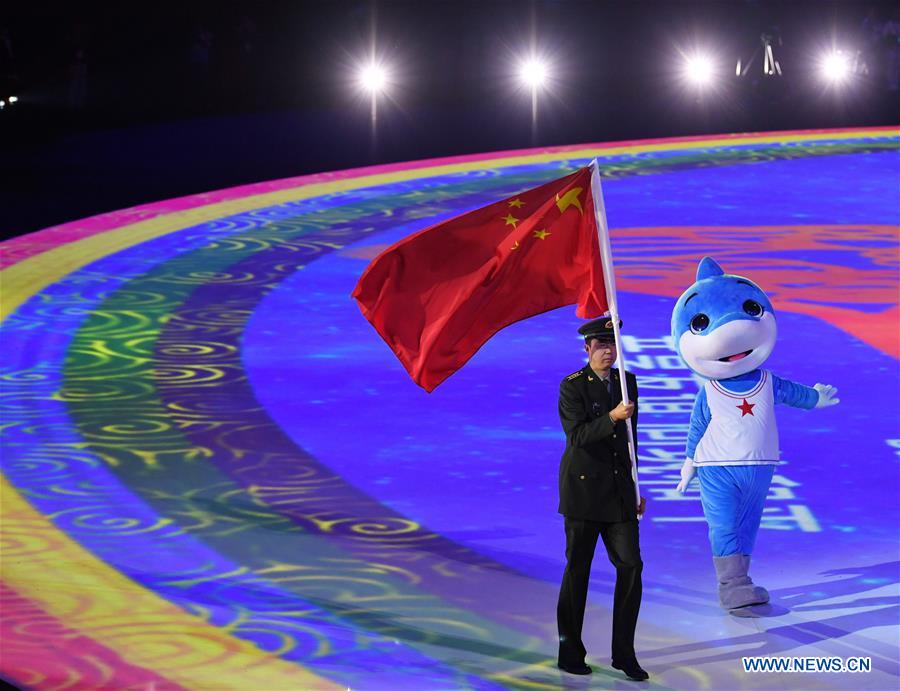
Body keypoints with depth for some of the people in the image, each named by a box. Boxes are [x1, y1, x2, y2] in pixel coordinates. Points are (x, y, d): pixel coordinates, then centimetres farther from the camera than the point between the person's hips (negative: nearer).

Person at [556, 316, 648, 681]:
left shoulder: (627, 382, 10)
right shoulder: (572, 387, -6)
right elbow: (578, 435, -17)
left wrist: (636, 487, 18)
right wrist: (612, 417, -30)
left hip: (618, 492, 5)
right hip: (583, 487, -5)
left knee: (631, 566, -3)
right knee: (577, 570, 3)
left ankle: (623, 652, 5)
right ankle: (570, 650, 14)